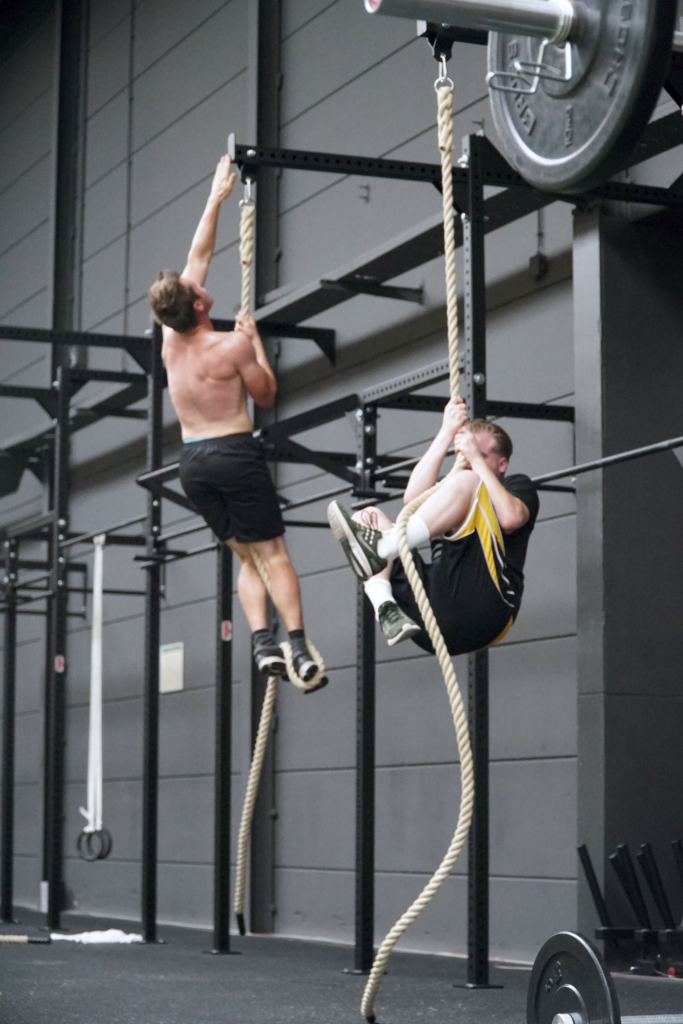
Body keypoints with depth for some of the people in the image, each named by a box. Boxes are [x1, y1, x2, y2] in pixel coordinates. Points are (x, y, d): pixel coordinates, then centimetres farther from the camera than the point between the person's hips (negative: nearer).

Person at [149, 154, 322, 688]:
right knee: (273, 551, -3)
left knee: (246, 555, 12)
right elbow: (266, 395, 1)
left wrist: (217, 197, 20)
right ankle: (297, 643, -13)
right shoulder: (233, 346, -14)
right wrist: (255, 342, 9)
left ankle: (262, 641, -4)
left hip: (192, 460, 6)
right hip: (235, 452, -6)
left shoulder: (170, 338, 3)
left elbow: (199, 256, 12)